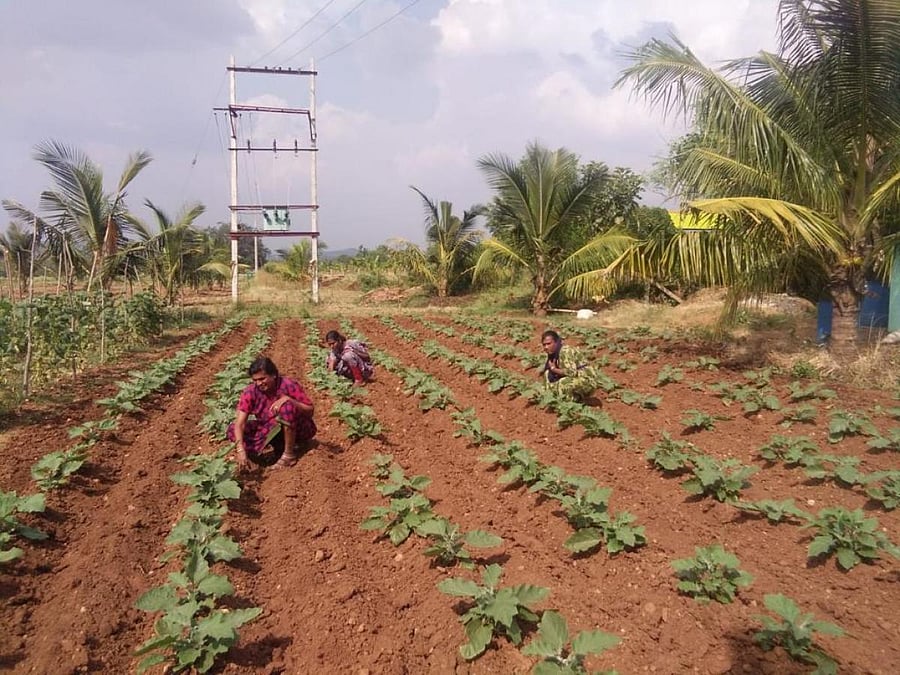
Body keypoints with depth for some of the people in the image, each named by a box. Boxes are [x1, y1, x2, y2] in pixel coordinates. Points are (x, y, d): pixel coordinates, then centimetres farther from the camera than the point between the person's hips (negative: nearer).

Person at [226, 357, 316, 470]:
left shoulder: (288, 385, -23)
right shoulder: (250, 392, -16)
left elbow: (310, 411, -18)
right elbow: (240, 423, -23)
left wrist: (288, 399, -34)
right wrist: (241, 450, -38)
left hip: (298, 430, -3)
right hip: (271, 432, 3)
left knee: (287, 406, -34)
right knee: (232, 430, -14)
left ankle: (289, 454, -19)